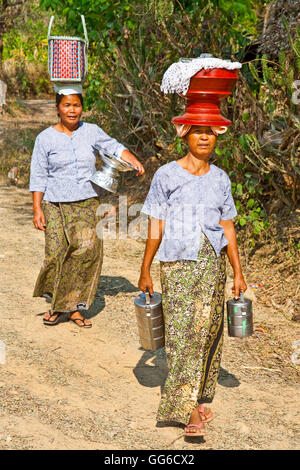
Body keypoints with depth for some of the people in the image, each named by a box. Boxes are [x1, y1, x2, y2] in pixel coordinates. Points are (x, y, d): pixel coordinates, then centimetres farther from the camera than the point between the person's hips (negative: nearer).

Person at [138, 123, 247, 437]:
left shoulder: (220, 178, 8)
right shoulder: (166, 176, -3)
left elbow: (228, 229, 11)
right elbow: (155, 227, 0)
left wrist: (238, 273, 11)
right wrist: (145, 271, 1)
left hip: (213, 263, 4)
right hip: (177, 265, -3)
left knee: (207, 329, 5)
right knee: (182, 332, -8)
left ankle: (196, 397, 20)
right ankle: (190, 410, -5)